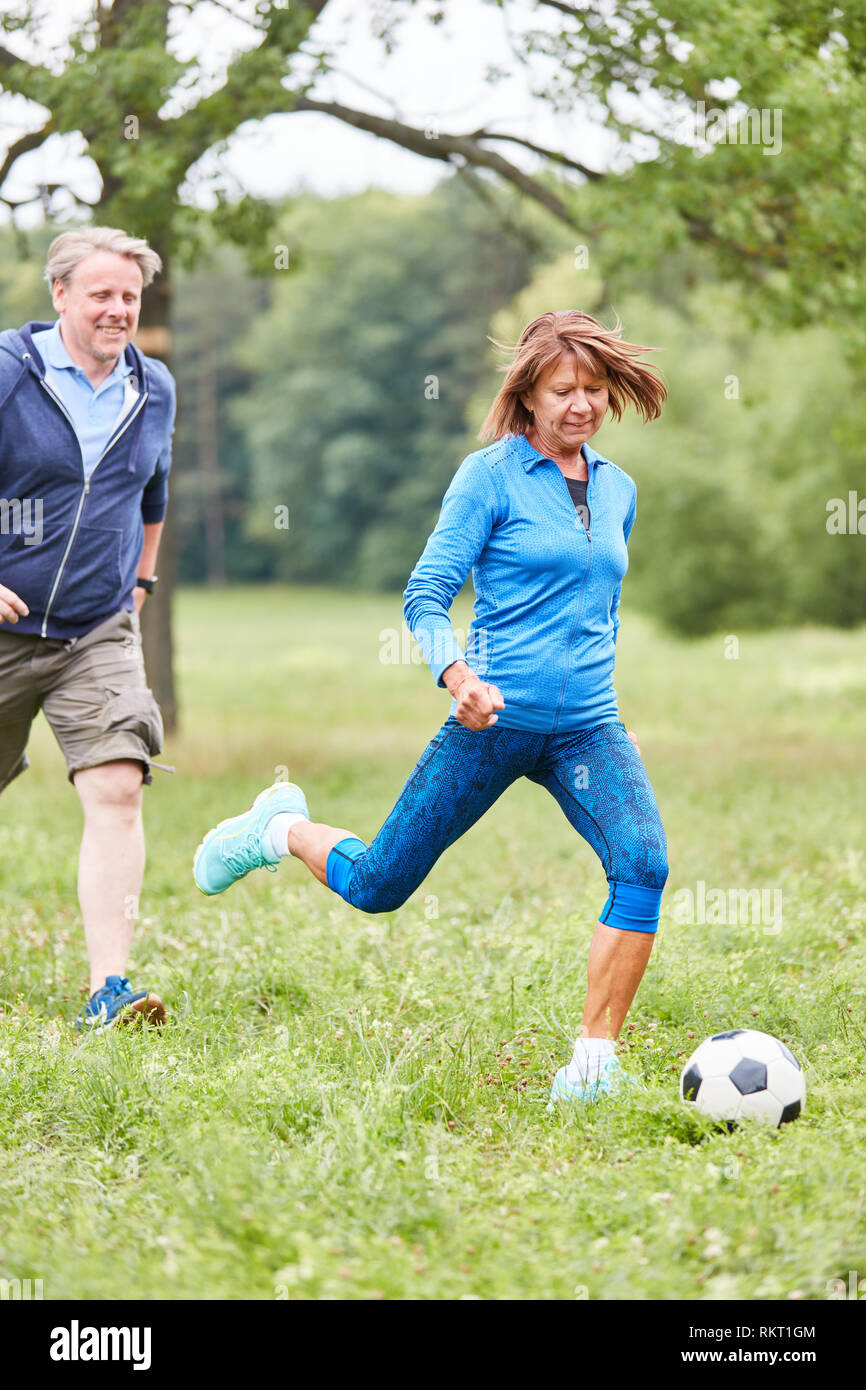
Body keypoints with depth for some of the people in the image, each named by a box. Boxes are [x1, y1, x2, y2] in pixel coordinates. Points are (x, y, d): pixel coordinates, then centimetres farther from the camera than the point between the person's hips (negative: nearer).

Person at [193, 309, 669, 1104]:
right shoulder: (490, 475, -6)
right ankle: (279, 830, 37)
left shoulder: (618, 490, 11)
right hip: (495, 719, -4)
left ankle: (595, 1061, -14)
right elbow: (426, 593, -10)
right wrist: (458, 674, -27)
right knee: (377, 886, 5)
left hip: (587, 729, 4)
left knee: (644, 865, -22)